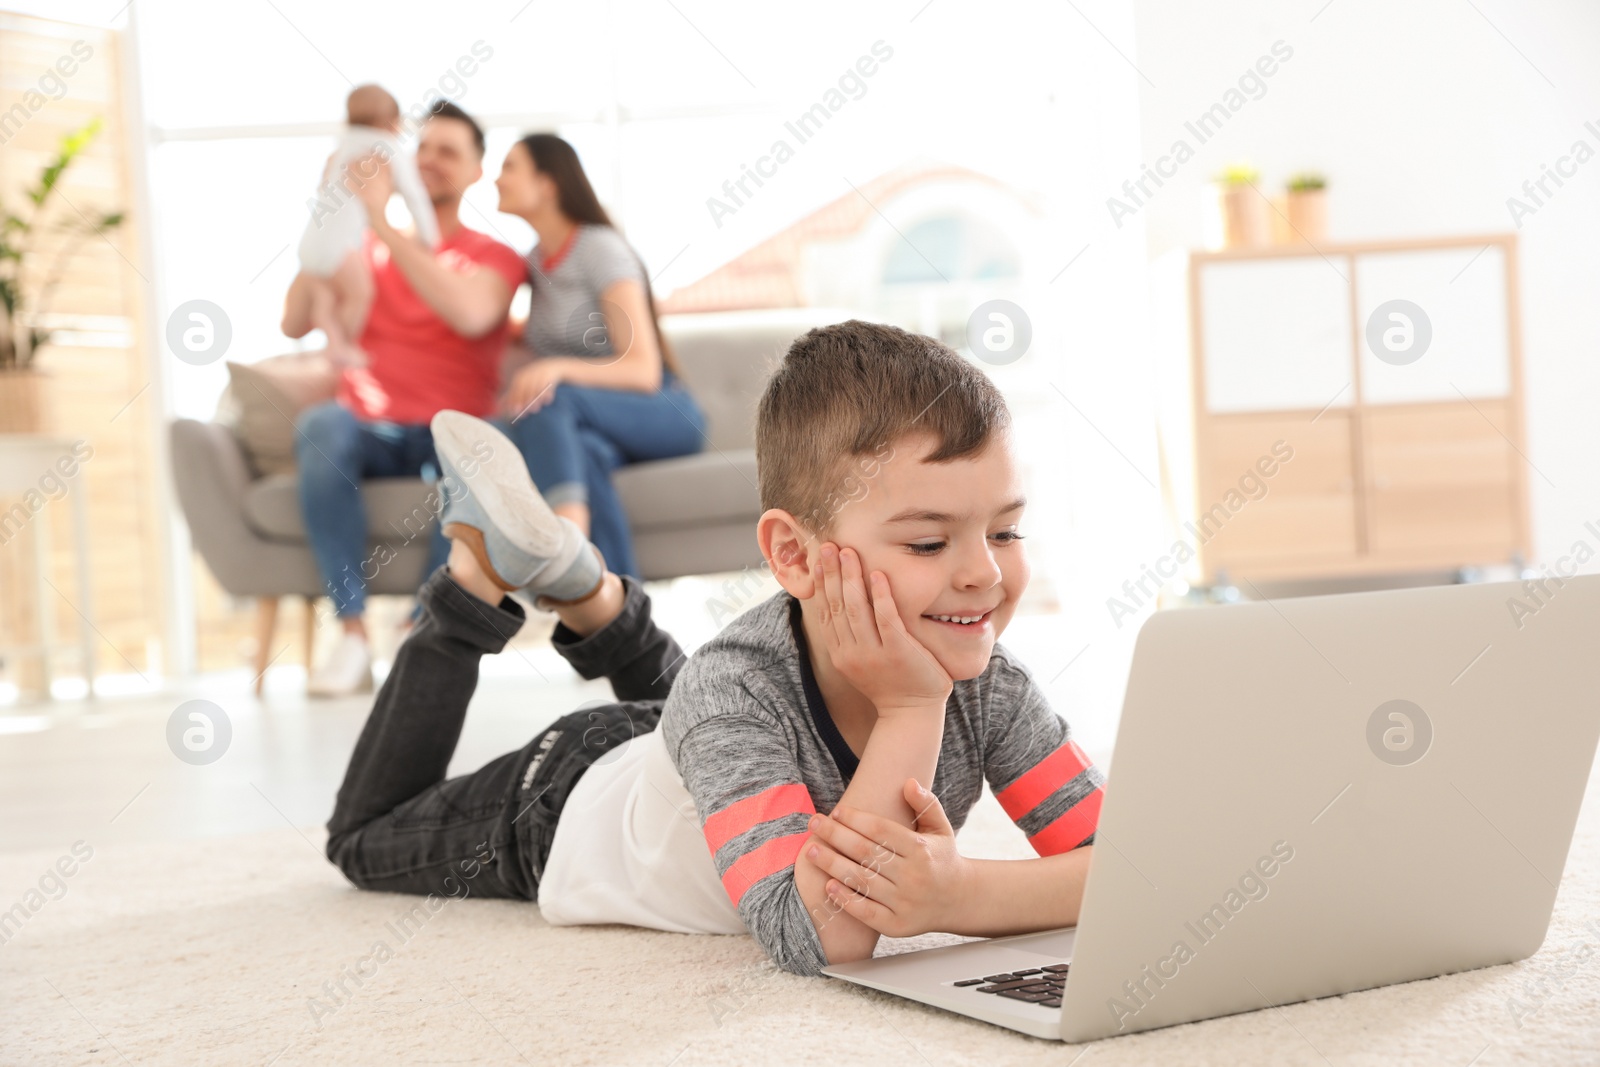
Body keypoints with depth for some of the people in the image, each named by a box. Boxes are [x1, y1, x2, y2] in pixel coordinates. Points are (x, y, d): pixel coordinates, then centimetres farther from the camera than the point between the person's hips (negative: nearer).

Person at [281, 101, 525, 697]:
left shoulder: (492, 257, 10)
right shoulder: (367, 251, 18)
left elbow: (471, 316, -15)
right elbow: (294, 324, 4)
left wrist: (382, 222, -18)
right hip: (369, 431, 2)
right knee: (320, 427, -34)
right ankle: (353, 635, -34)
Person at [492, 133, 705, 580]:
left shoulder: (600, 249, -9)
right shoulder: (537, 261, 14)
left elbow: (643, 370, -19)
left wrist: (560, 368, -33)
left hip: (665, 414, -5)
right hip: (580, 424, 5)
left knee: (543, 396, -35)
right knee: (581, 452, -35)